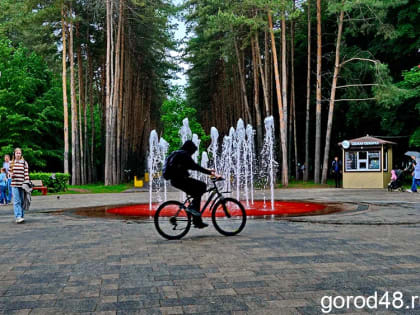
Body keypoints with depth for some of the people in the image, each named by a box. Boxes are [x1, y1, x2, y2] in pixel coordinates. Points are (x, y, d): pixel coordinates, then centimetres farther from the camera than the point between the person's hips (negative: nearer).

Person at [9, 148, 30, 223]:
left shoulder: (24, 163, 3)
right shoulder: (11, 163, 8)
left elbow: (26, 173, 1)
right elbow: (9, 171, 16)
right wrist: (11, 175, -7)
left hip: (22, 184, 0)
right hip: (14, 184, 0)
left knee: (22, 201, 7)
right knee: (17, 201, -8)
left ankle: (21, 216, 16)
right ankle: (18, 217, -14)